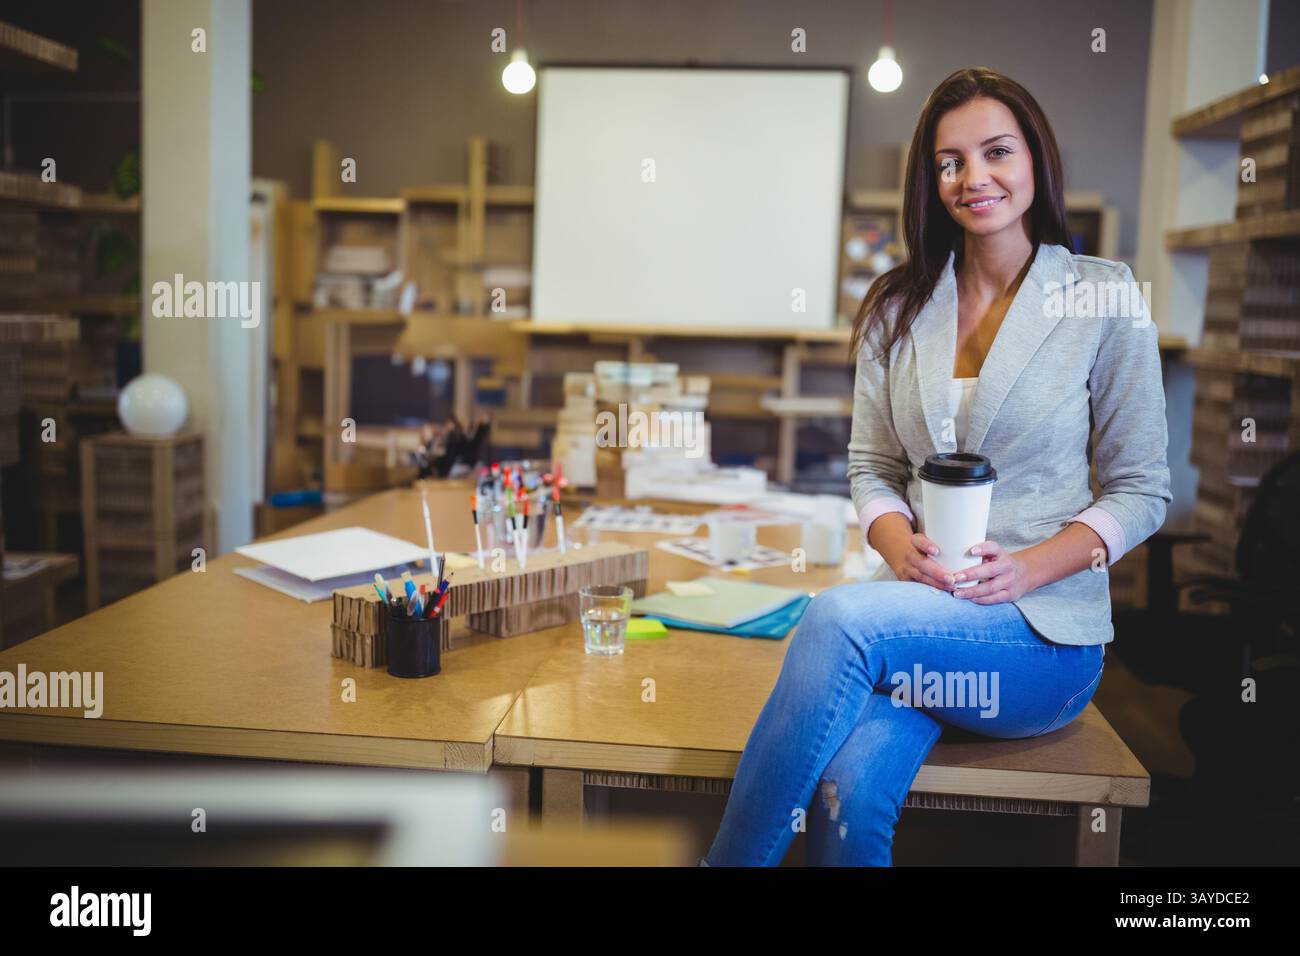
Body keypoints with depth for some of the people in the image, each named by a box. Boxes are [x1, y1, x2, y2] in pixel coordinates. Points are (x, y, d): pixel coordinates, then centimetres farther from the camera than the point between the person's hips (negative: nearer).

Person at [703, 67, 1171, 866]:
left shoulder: (1106, 299, 0)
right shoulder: (897, 309, 10)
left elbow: (1142, 490, 2)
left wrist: (1029, 568, -14)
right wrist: (902, 547, -11)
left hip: (1047, 630, -2)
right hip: (922, 613, 2)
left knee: (840, 618, -32)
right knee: (848, 791, -32)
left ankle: (729, 858, -19)